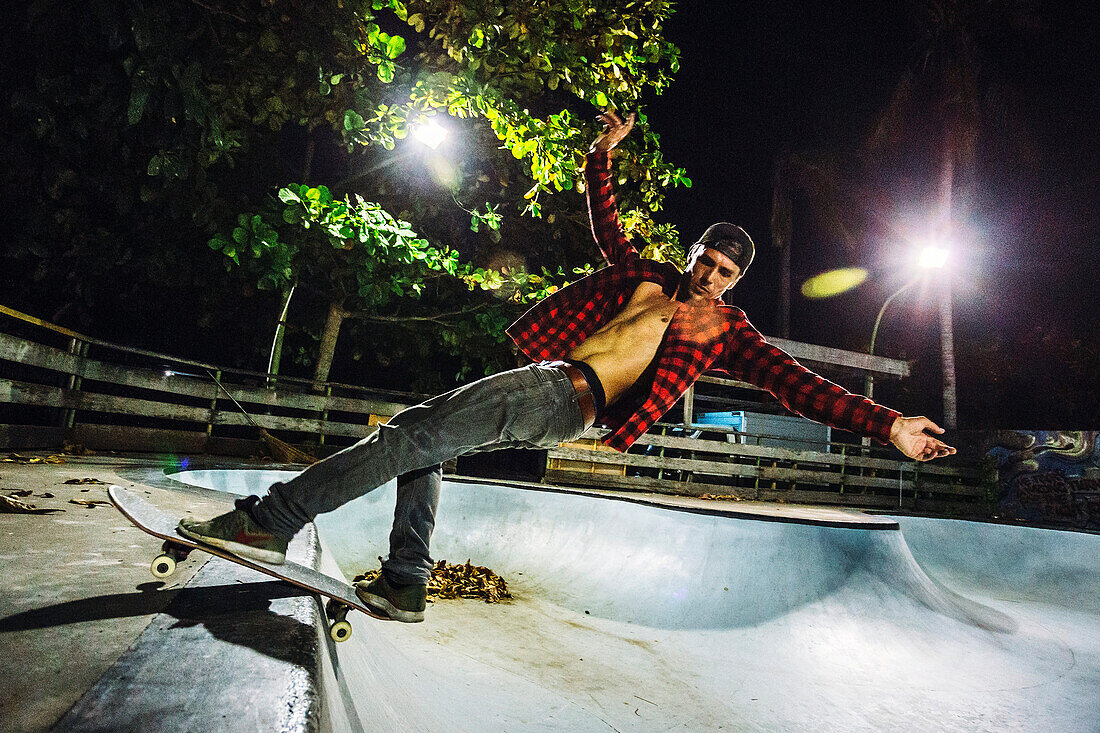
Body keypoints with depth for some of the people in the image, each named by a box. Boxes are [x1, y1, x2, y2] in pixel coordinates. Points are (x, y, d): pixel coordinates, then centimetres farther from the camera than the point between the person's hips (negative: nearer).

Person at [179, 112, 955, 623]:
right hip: (546, 379, 7)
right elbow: (605, 221, 30)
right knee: (421, 441, 10)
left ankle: (271, 522, -9)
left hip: (566, 400, -7)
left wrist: (888, 424, -9)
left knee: (409, 434, -16)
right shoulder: (646, 274, 19)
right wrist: (604, 156, 25)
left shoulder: (728, 331, 5)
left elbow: (798, 382, -2)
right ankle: (406, 582, 15)